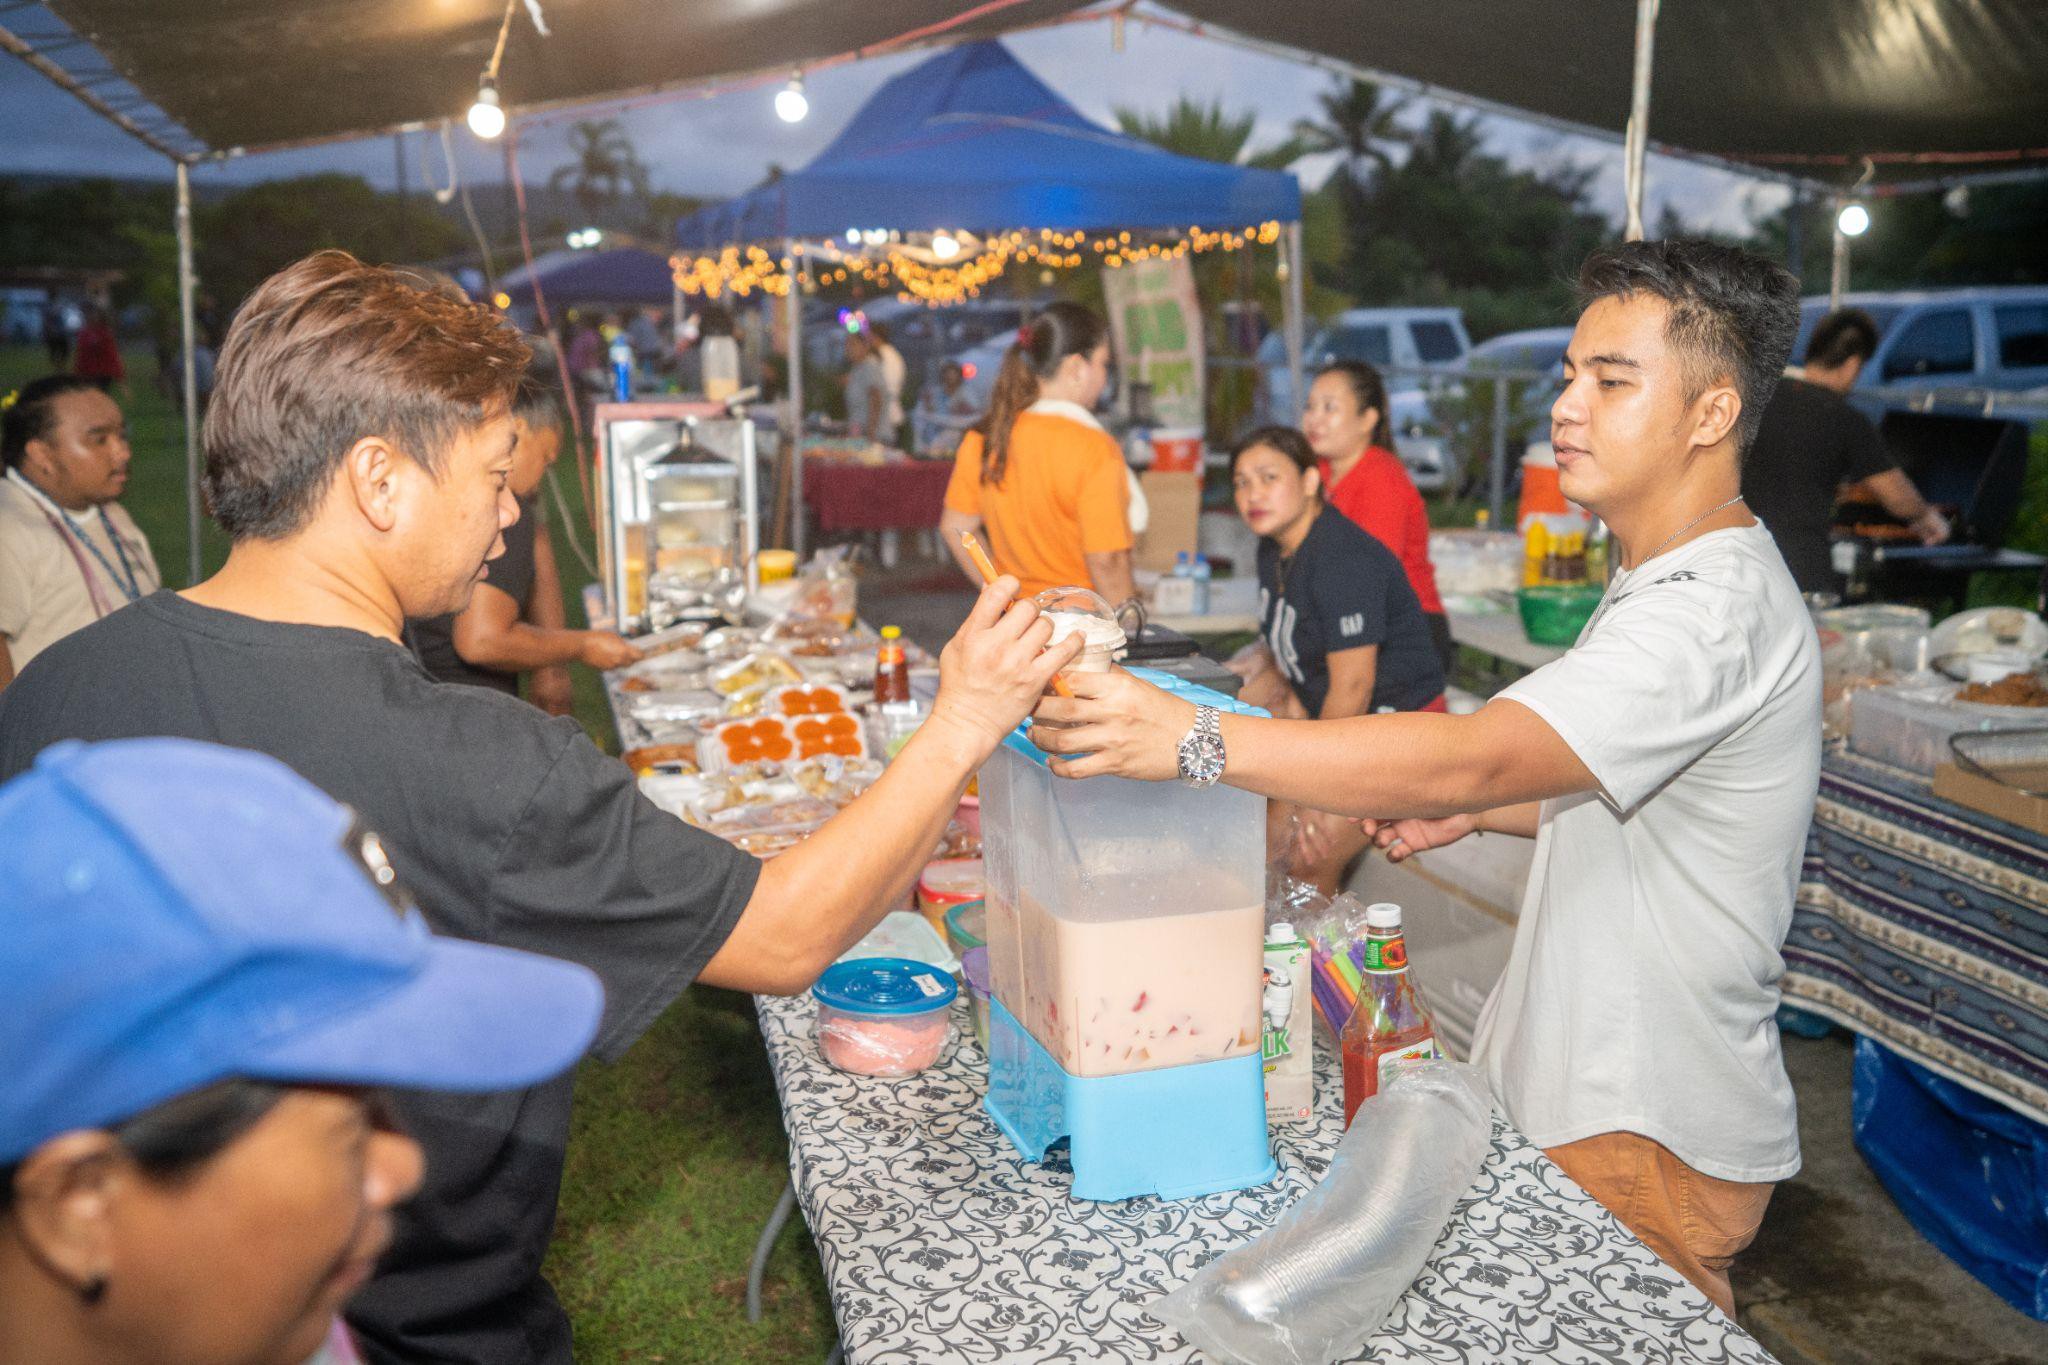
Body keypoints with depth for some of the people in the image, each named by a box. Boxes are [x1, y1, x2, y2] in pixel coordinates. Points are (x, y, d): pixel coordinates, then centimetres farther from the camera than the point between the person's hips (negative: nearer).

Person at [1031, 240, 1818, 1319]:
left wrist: (1193, 739, -44)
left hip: (1652, 1140, -9)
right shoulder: (1663, 584, 10)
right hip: (1578, 1088, 10)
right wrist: (1478, 811, 4)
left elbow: (1469, 756, -38)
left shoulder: (1714, 612, -25)